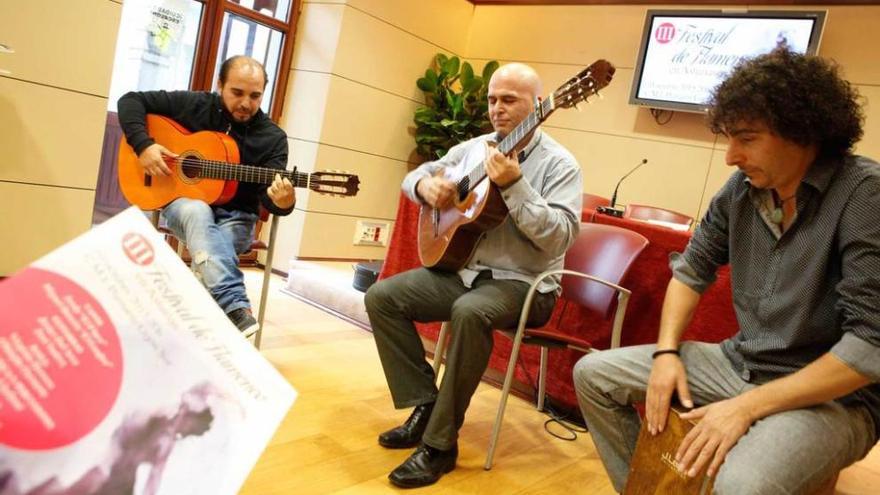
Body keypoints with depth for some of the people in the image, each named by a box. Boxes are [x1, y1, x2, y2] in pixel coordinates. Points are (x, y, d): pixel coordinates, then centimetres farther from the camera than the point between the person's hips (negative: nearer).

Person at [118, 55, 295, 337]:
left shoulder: (272, 138, -5)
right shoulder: (193, 105, -2)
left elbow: (268, 192, -15)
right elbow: (132, 100, 3)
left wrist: (283, 202, -41)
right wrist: (143, 145, -15)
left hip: (235, 216, 0)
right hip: (182, 200, 0)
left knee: (213, 245, -36)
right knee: (197, 212, -37)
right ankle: (235, 307, -52)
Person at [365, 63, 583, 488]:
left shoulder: (559, 164, -9)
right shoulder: (474, 148, 9)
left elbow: (560, 238, -21)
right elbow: (416, 174, 17)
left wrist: (514, 186, -29)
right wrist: (426, 185, -8)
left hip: (522, 283, -6)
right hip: (461, 267, 7)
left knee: (470, 312, -37)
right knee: (381, 296, -9)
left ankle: (440, 442, -21)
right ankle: (426, 404, -2)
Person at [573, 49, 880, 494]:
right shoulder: (744, 185, -1)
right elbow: (693, 268, 10)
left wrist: (748, 406, -25)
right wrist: (667, 351, -5)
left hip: (834, 395, -6)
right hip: (740, 364, 7)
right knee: (593, 373, 4)